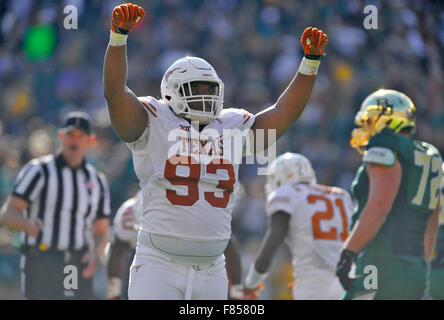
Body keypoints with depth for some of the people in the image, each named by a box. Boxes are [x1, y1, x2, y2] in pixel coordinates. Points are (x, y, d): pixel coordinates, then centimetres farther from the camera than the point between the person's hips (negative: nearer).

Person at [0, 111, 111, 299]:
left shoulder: (97, 181, 15)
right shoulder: (39, 171, 0)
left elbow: (101, 232, 18)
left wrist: (95, 254, -5)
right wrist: (27, 224, -30)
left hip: (79, 267, 5)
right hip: (41, 264, -5)